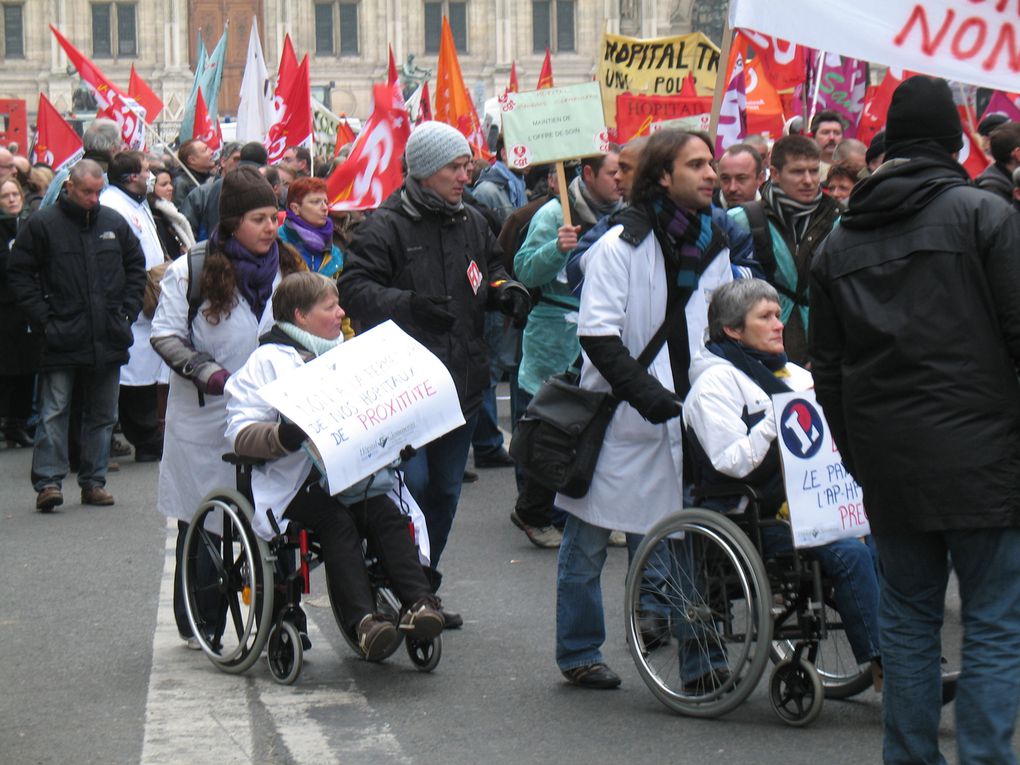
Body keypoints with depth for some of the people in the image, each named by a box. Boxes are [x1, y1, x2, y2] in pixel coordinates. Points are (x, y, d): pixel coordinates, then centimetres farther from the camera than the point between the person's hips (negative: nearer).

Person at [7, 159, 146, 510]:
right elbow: (19, 274, -1)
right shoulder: (42, 225, -3)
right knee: (54, 412, -5)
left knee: (102, 413, 9)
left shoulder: (115, 223, 8)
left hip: (108, 337, 4)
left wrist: (128, 311, 7)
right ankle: (48, 481, -2)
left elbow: (136, 267, 19)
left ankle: (94, 481, 17)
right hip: (62, 339, -4)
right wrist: (43, 319, -9)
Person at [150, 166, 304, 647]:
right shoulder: (191, 270, -7)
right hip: (204, 415, -3)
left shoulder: (284, 270, 9)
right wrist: (205, 370, -19)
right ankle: (198, 622, 17)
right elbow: (165, 335, -5)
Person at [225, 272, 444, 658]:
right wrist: (281, 437, -26)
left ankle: (419, 603, -36)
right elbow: (240, 434, -5)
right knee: (337, 523, -32)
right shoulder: (268, 361, 3)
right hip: (295, 480, -5)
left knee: (387, 514, -24)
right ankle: (363, 619, -41)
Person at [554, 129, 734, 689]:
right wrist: (645, 391, -23)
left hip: (680, 416, 5)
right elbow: (597, 334, -15)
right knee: (589, 539, 5)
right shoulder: (621, 244, -11)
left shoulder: (714, 246, 10)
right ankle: (579, 653, 16)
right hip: (617, 414, -5)